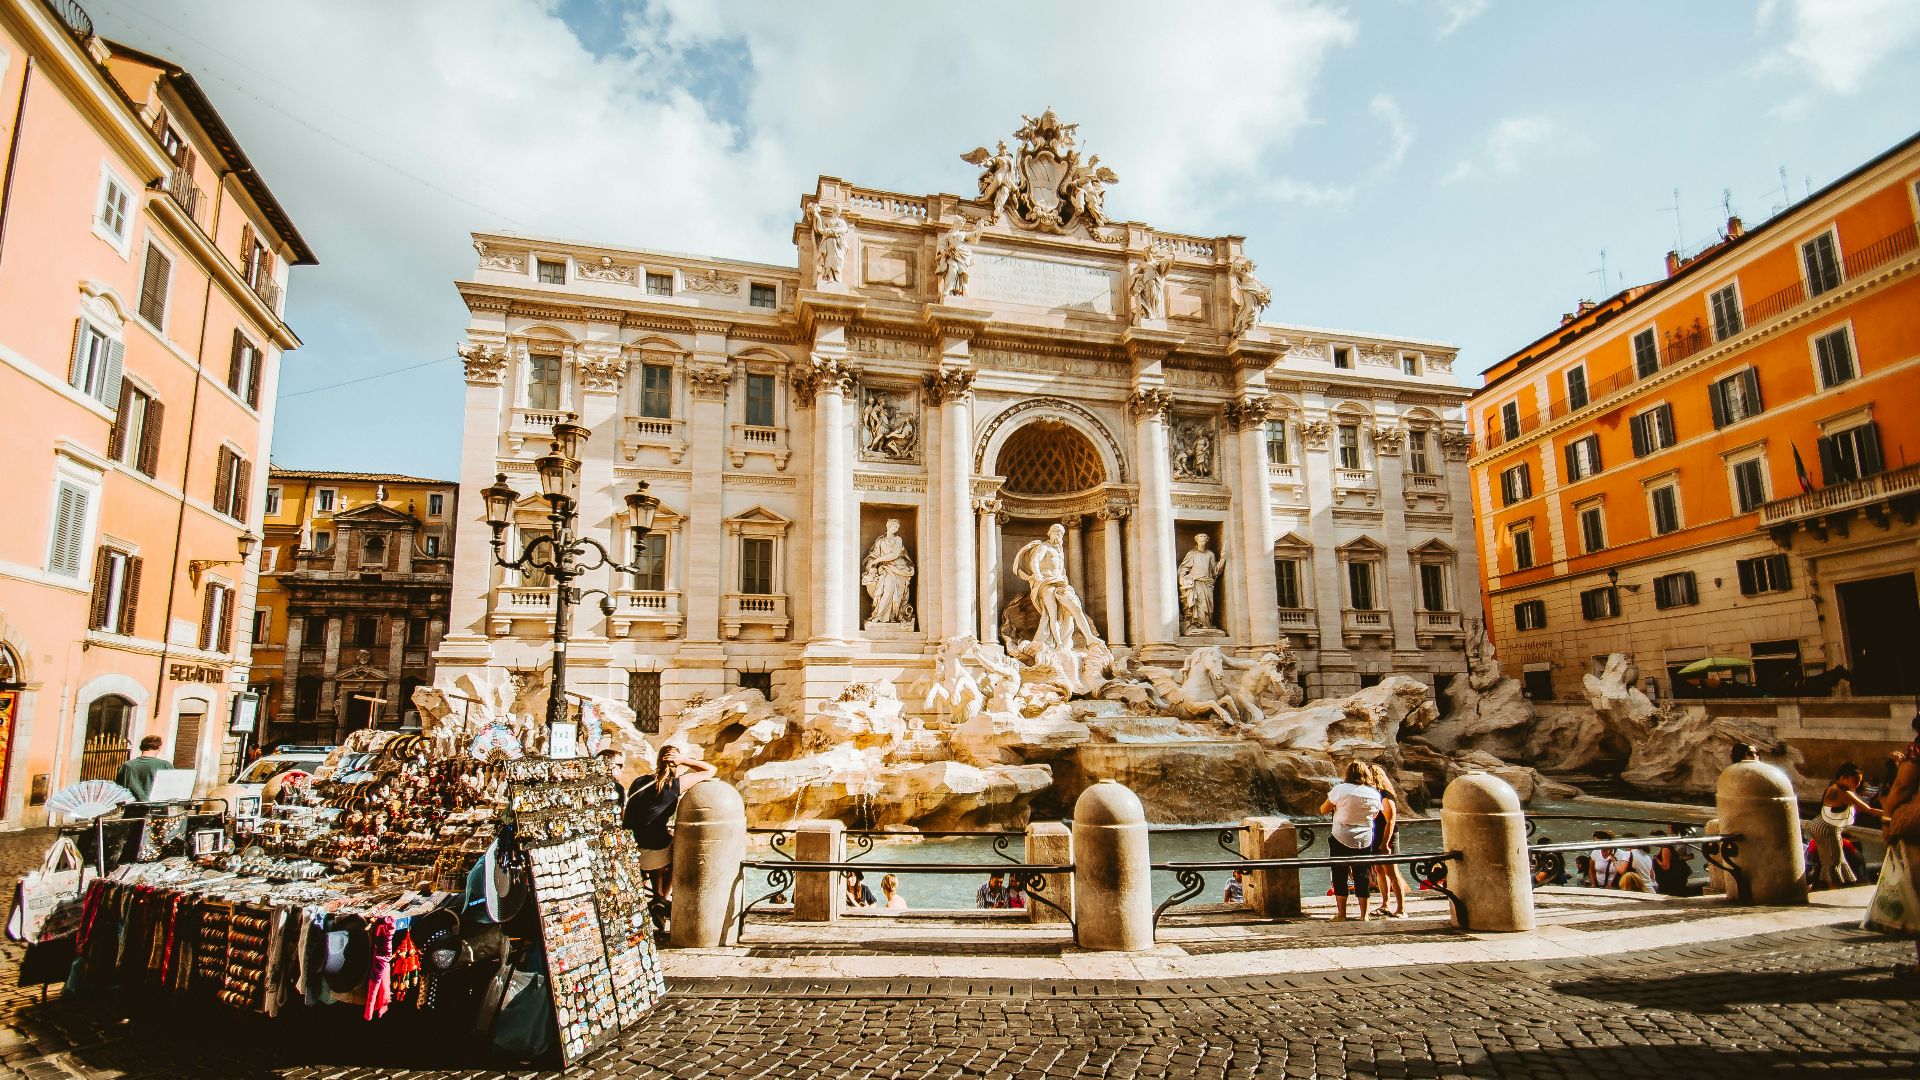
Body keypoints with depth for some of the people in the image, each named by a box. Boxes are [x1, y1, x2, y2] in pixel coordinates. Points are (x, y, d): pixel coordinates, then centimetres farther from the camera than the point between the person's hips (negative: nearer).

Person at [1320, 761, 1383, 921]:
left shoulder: (1340, 789, -11)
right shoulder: (1374, 793, 0)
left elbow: (1323, 809, -5)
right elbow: (1375, 815, 15)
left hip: (1341, 839, -3)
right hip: (1364, 841, 3)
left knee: (1340, 876, 8)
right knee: (1362, 878, 12)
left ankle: (1341, 913, 11)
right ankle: (1364, 915, 16)